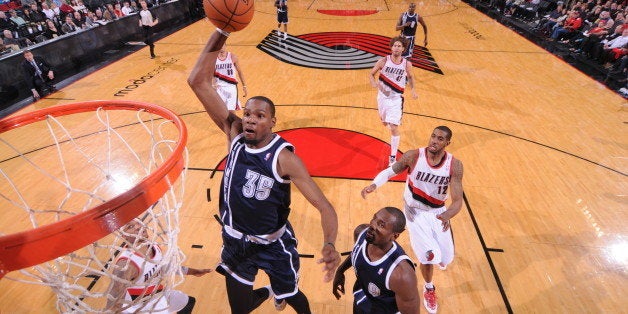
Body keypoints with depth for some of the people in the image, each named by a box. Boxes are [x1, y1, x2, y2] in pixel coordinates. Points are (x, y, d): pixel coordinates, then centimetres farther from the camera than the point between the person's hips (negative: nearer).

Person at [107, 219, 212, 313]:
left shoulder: (154, 247, -10)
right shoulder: (127, 263, -32)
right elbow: (114, 303, -32)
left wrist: (193, 271, 16)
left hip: (155, 296, 8)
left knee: (189, 301, 22)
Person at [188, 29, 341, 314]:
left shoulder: (284, 158, -25)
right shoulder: (234, 133, -13)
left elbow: (324, 206, -27)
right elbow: (198, 81, -18)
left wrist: (329, 244, -45)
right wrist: (221, 33, -28)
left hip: (273, 245, -3)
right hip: (235, 241, 4)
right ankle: (269, 291, 50)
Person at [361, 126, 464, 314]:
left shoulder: (454, 165, -18)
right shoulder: (413, 156, -21)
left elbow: (458, 200, -21)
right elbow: (390, 171, -7)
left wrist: (448, 215, -44)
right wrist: (374, 184, -27)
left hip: (438, 213, 2)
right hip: (415, 212, -2)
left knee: (445, 258, 8)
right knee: (429, 256, -12)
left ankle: (439, 257, 53)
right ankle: (429, 288, 25)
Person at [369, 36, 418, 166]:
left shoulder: (407, 64, -6)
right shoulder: (383, 61, -8)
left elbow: (410, 77, 13)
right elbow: (371, 74, 0)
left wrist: (413, 90, -3)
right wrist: (375, 84, -21)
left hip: (396, 98, -2)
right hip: (382, 96, 2)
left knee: (394, 128, -11)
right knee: (385, 123, 22)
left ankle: (393, 157, 0)